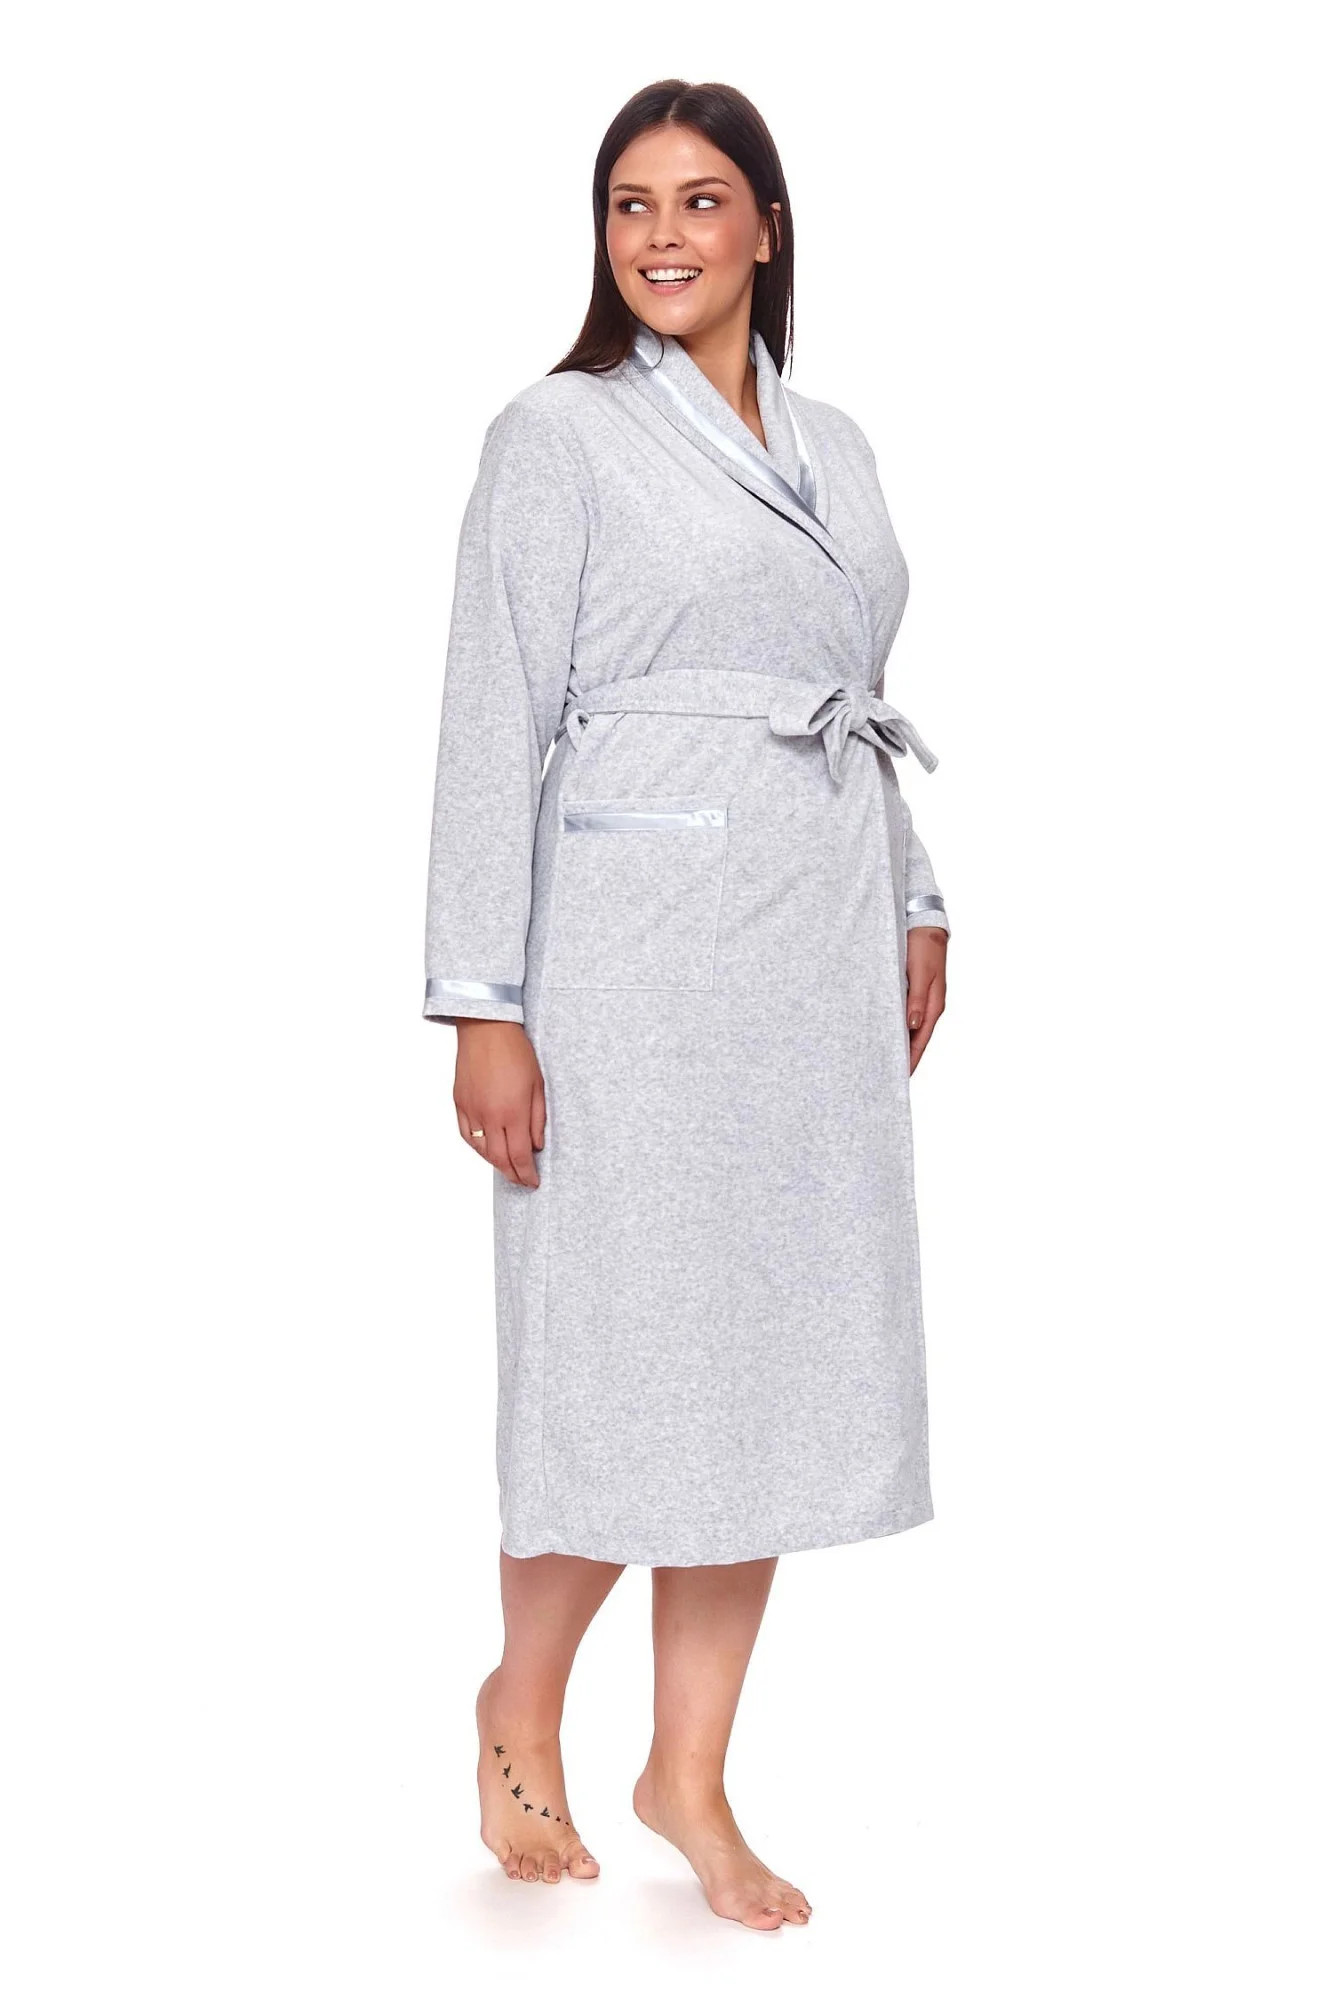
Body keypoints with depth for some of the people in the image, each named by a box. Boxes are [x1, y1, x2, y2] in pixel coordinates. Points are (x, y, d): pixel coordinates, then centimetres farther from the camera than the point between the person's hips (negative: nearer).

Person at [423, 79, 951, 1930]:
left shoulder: (834, 445, 15)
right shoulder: (560, 434, -3)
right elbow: (496, 724, -8)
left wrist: (915, 912, 14)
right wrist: (486, 1005, -13)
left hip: (819, 949, 6)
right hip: (643, 942, -6)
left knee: (780, 1352, 7)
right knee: (634, 1350, -2)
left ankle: (692, 1775, 20)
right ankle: (523, 1704, 24)